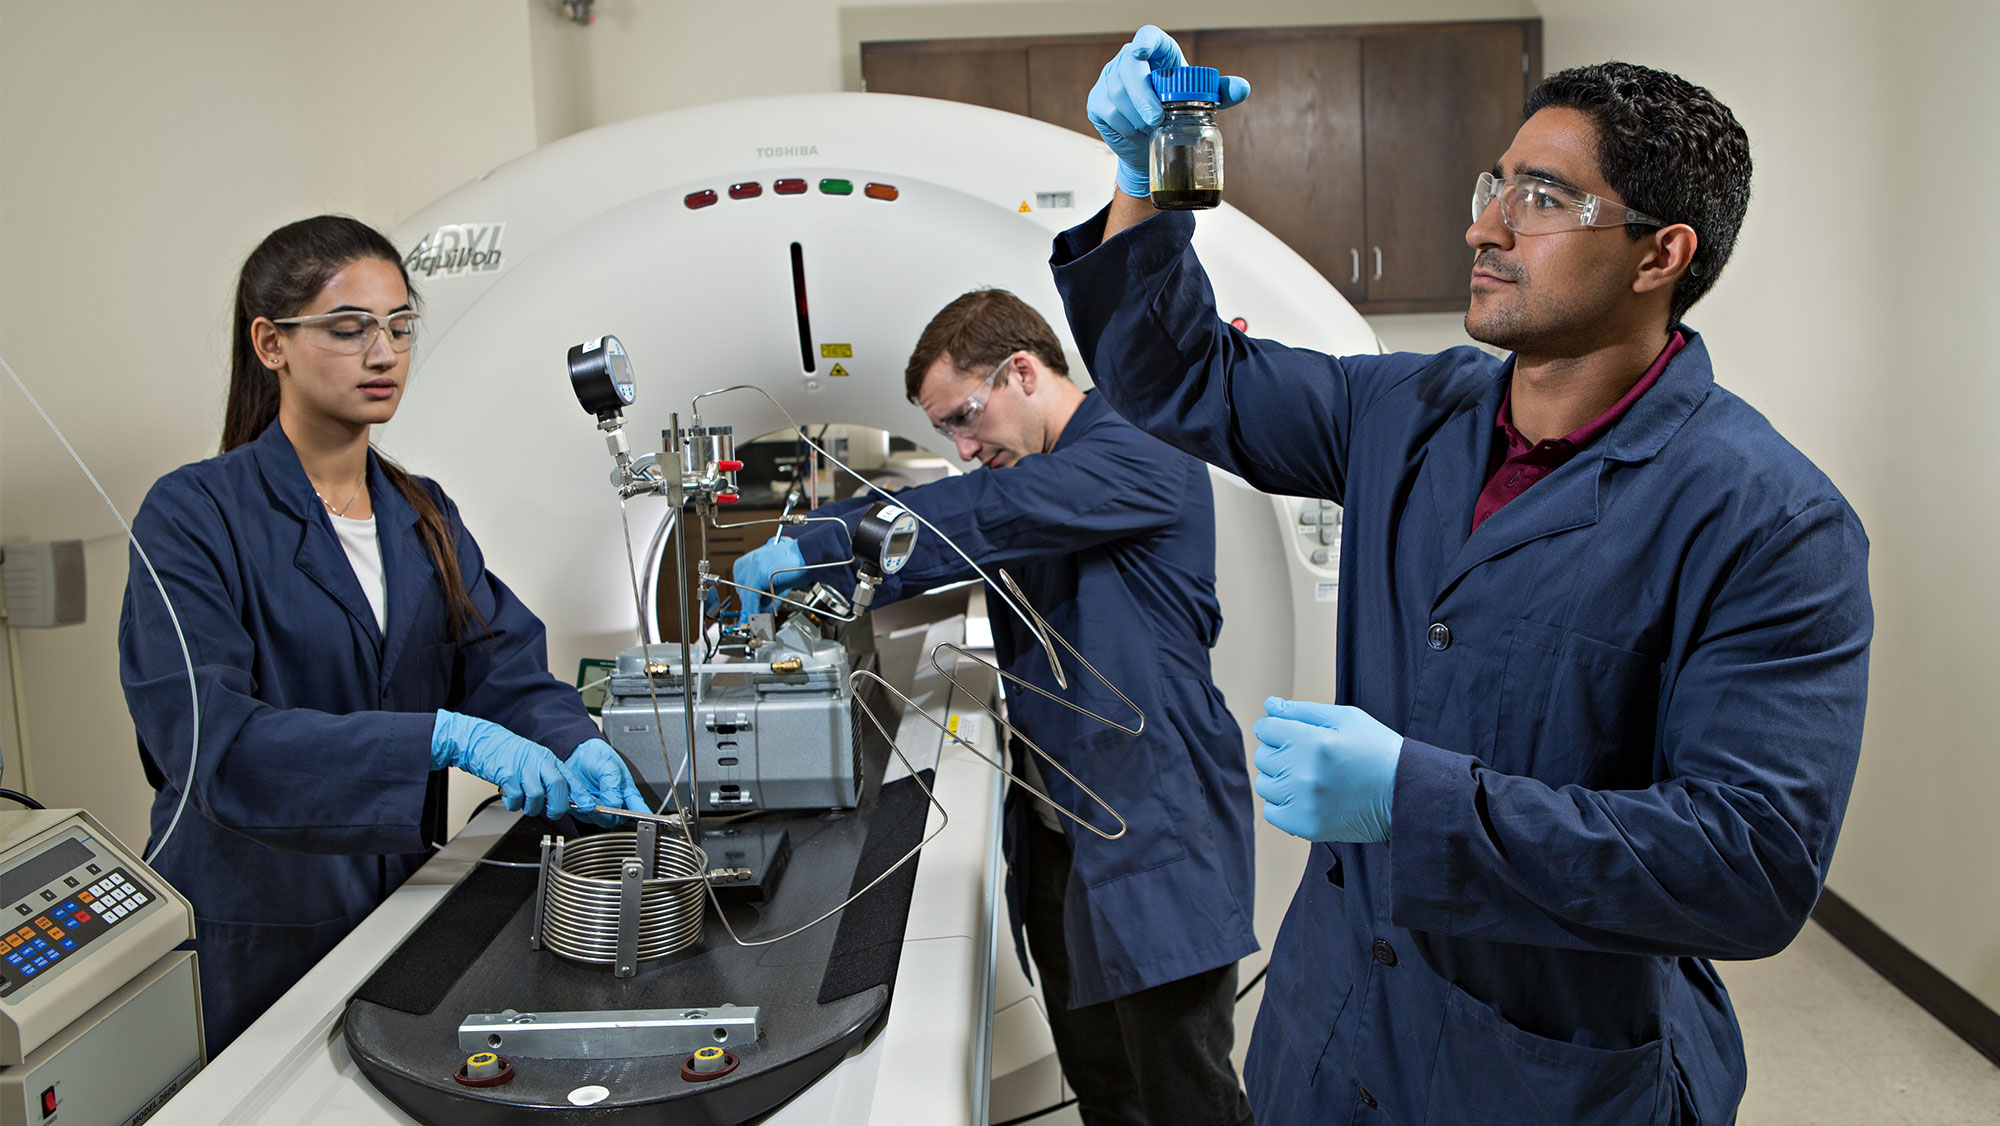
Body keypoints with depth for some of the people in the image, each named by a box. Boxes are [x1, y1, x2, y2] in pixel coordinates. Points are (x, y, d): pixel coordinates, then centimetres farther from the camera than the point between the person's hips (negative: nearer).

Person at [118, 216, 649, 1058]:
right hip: (251, 935, -5)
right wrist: (441, 738, -34)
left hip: (403, 912, 5)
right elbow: (207, 736, -24)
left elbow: (502, 663, -3)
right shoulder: (192, 516, -12)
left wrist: (574, 745, -24)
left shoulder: (423, 516, 7)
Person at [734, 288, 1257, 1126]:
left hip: (1156, 841, -8)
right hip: (1056, 837, 8)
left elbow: (983, 517, -28)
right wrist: (783, 579, -5)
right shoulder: (1026, 476, 14)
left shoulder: (1144, 468, -15)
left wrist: (818, 547, -25)